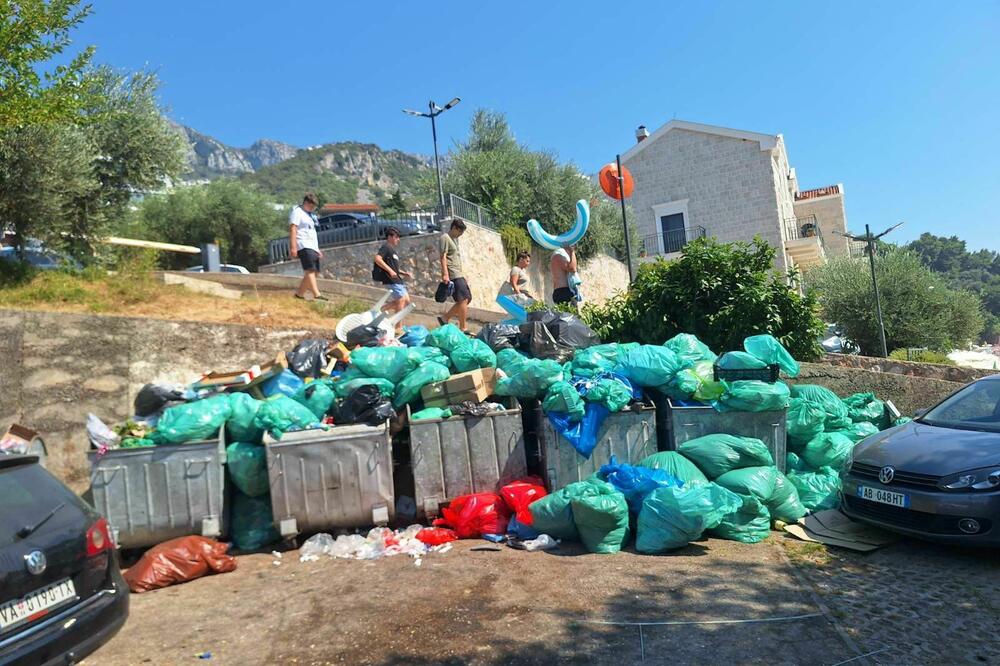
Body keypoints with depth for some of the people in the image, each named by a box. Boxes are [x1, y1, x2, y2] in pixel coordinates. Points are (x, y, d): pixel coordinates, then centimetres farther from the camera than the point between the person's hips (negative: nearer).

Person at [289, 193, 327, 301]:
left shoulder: (309, 215, 27)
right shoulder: (297, 212, -1)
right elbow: (293, 229, -11)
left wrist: (317, 249, 26)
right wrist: (293, 247, -21)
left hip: (312, 247, 9)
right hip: (304, 246, -9)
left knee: (315, 272, 3)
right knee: (310, 270, -21)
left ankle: (299, 293, 10)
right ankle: (317, 295, -34)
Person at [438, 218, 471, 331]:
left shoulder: (454, 239, 23)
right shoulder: (445, 238, -6)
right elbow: (443, 257, -15)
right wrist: (445, 274, -23)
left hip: (458, 274, 10)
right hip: (452, 274, -10)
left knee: (467, 299, 6)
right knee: (463, 300, -12)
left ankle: (445, 318, 11)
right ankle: (463, 328, -7)